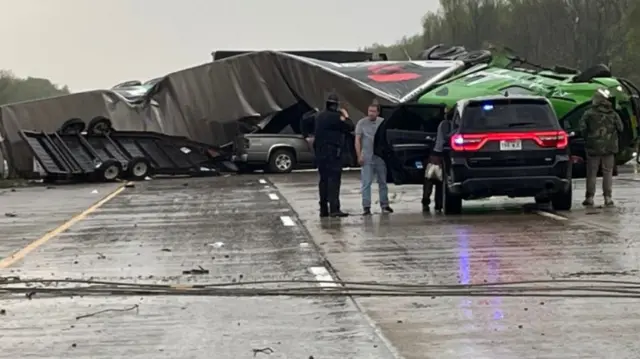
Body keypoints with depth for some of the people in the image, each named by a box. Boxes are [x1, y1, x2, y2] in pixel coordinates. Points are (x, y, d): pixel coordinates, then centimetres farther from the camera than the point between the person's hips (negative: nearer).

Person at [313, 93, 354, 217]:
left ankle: (323, 209, 14)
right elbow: (349, 127, -10)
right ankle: (334, 209, -20)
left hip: (320, 151, 8)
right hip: (332, 152, -8)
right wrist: (346, 116, 9)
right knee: (334, 179, -12)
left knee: (324, 180, 12)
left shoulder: (319, 117, 13)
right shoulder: (335, 117, -14)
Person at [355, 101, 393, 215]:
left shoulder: (383, 122, 6)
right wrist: (359, 156, -10)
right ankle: (366, 207, -6)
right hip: (367, 158, -2)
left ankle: (384, 205, 19)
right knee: (366, 183, -7)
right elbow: (357, 140, -2)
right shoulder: (362, 123, -1)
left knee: (383, 182, 9)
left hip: (380, 157, 3)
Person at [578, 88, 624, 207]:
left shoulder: (589, 114, -8)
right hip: (609, 148, 2)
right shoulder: (613, 114, 1)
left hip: (593, 148, -2)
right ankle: (608, 198, 3)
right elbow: (620, 128, 3)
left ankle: (589, 197, 5)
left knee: (591, 173, 5)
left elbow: (582, 127, -11)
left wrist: (587, 138, 6)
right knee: (608, 173, 7)